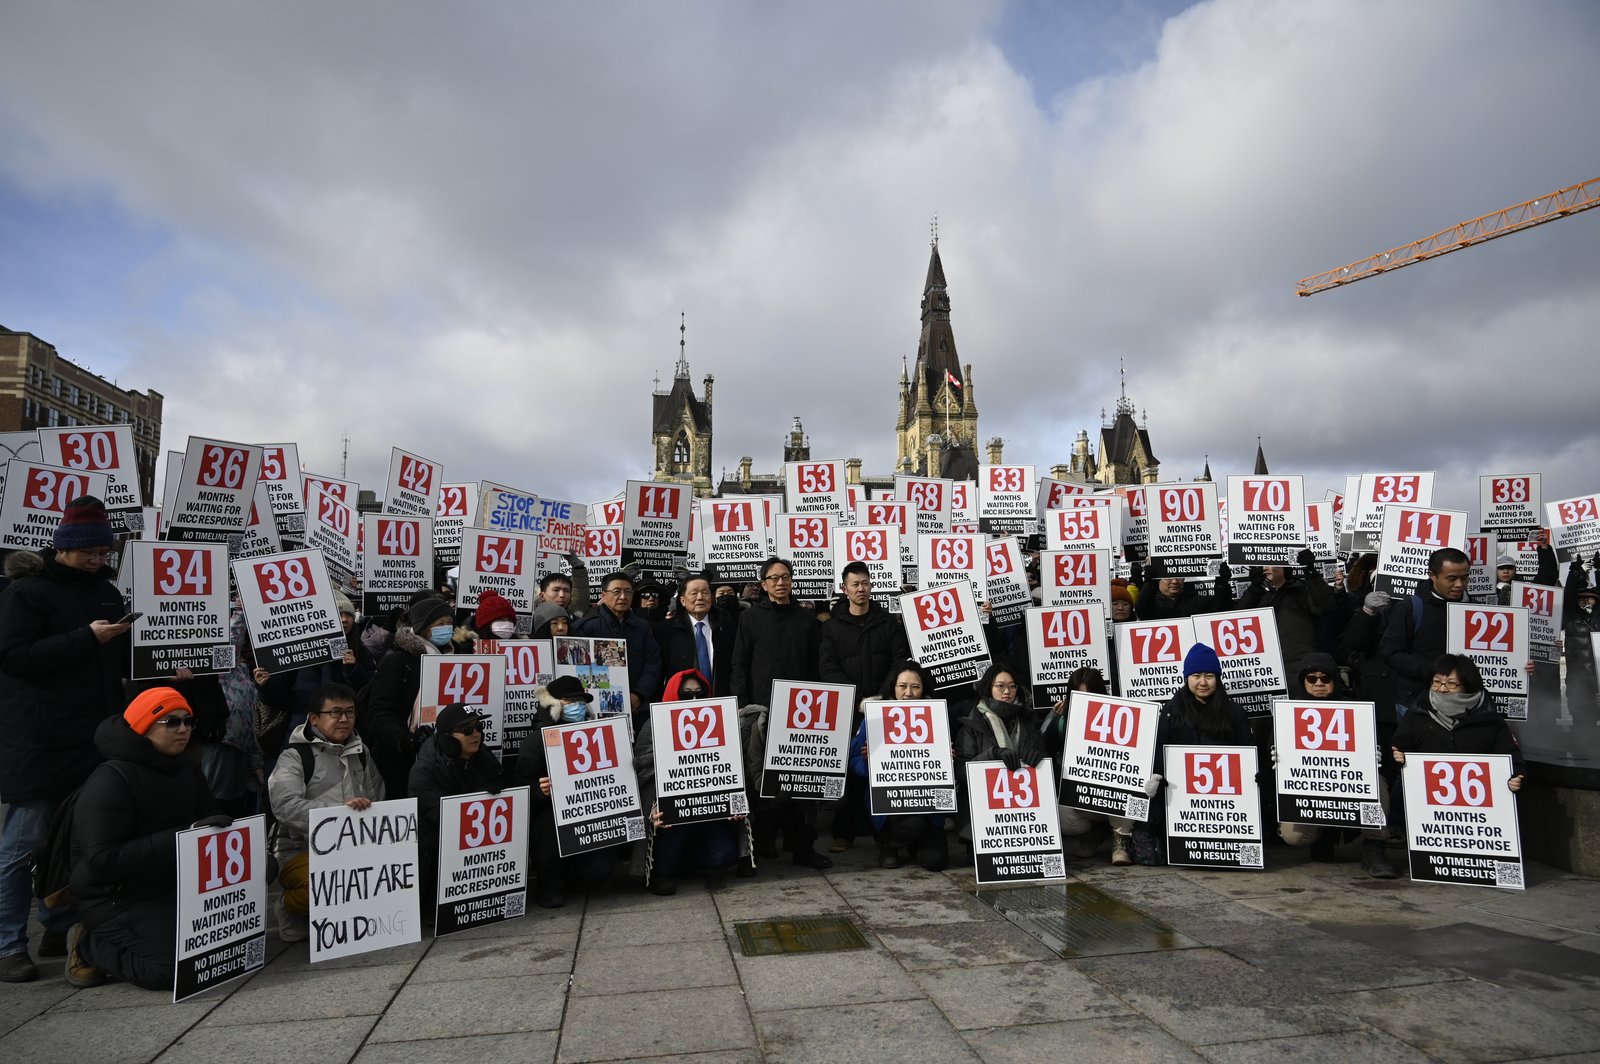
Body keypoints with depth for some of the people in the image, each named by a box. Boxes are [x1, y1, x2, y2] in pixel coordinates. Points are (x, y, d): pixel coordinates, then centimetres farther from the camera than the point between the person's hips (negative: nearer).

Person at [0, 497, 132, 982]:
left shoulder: (105, 591, 14)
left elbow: (123, 657, 23)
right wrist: (86, 638, -21)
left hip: (93, 742, 6)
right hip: (41, 743, -6)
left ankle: (61, 929, 25)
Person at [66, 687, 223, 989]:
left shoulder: (187, 769, 6)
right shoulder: (112, 779, -18)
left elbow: (209, 821, 10)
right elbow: (102, 861, -25)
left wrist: (220, 829, -13)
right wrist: (179, 838, -30)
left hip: (173, 888, 8)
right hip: (115, 898, -8)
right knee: (174, 967, -24)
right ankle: (90, 945, 3)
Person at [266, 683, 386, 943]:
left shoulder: (361, 754, 15)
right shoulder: (296, 756, -4)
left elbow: (379, 802, 15)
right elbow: (285, 806, -20)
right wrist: (337, 810, -31)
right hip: (302, 852, -5)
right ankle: (290, 908, 2)